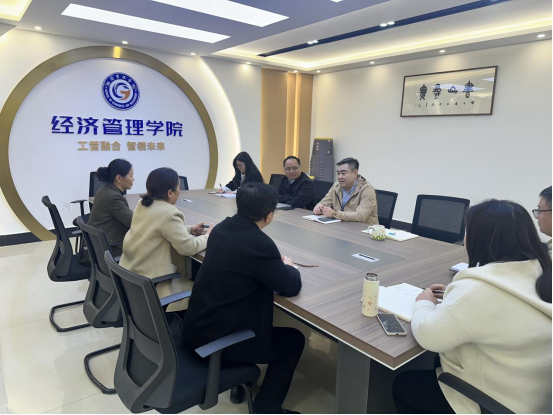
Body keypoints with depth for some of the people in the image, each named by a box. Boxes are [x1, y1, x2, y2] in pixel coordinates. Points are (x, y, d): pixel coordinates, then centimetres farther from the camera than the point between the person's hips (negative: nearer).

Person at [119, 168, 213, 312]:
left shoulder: (143, 204, 4)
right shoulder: (169, 213, -23)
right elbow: (188, 247, -22)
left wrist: (189, 229, 9)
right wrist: (207, 236, -4)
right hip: (150, 283, -9)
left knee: (188, 278, 20)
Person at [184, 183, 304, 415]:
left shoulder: (222, 228, -1)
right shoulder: (259, 244, -25)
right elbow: (291, 287, -14)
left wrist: (275, 263, 8)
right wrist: (287, 266, 6)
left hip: (197, 327, 8)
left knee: (257, 310, 31)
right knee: (294, 340, 10)